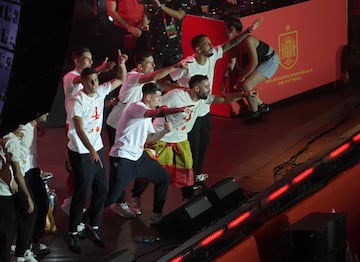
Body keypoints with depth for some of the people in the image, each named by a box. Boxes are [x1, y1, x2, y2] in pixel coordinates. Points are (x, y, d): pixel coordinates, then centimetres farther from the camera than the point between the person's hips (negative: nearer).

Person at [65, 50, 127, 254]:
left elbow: (122, 79, 12)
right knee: (82, 193, -4)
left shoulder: (100, 91, 1)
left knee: (102, 189, 10)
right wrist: (91, 151, -36)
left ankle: (93, 227, 24)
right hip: (81, 152, -7)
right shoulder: (77, 101, -19)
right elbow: (79, 129, -26)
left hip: (98, 149, 7)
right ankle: (73, 233, 6)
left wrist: (121, 64, -8)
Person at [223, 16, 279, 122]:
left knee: (246, 85, -20)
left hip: (269, 61, -9)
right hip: (260, 62, 9)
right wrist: (226, 77, -3)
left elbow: (254, 62, -30)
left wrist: (242, 77, -22)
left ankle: (255, 112, 2)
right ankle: (262, 106, 26)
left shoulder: (247, 40, -31)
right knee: (238, 85, 9)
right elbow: (232, 62, 5)